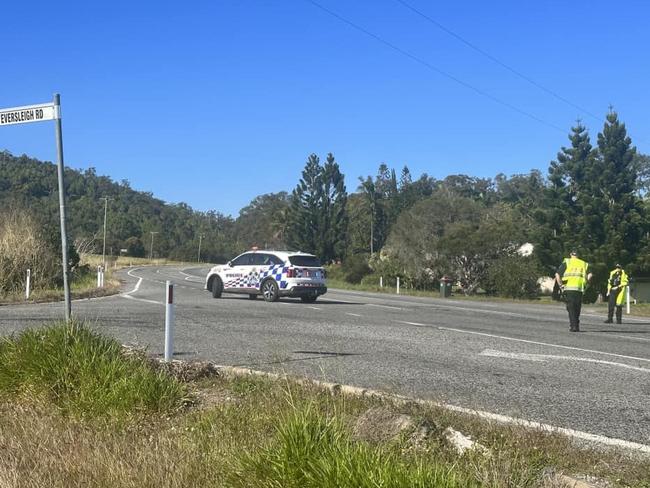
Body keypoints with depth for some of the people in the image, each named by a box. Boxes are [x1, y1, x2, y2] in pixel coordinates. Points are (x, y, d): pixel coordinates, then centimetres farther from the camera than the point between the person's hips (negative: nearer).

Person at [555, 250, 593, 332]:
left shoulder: (566, 262, 7)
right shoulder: (584, 264, 12)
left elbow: (557, 274, -3)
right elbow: (589, 275, -3)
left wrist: (560, 285, 4)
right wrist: (585, 284, 7)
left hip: (568, 288, -2)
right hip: (579, 288, 2)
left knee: (571, 308, 3)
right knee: (577, 308, 13)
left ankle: (573, 326, -5)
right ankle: (576, 325, 17)